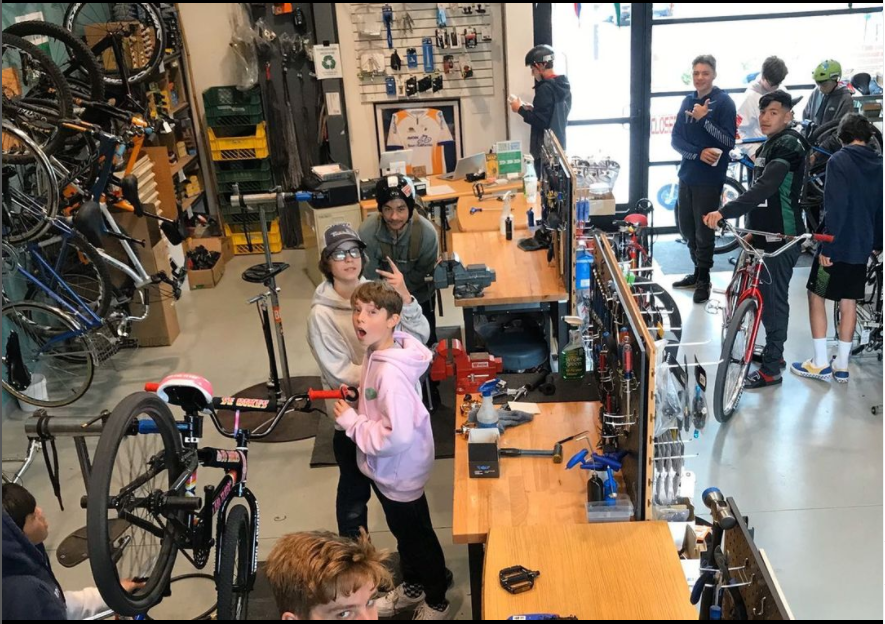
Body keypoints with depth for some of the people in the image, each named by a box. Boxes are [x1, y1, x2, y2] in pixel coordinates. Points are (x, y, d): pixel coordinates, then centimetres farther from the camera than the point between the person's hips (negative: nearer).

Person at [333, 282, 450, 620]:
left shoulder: (390, 372, -34)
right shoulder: (377, 352, -4)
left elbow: (396, 436, -35)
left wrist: (350, 420, -25)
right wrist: (356, 401, 0)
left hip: (399, 471, -9)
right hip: (387, 469, 9)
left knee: (418, 537, 14)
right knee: (403, 532, 28)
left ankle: (436, 602, 37)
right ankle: (412, 587, 50)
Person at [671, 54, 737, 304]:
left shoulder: (724, 102, -8)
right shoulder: (688, 101, 8)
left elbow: (729, 141, -14)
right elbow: (675, 140, 3)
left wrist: (704, 119, -22)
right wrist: (699, 153, -14)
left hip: (710, 178, -6)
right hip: (687, 175, 6)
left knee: (704, 231, 0)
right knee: (687, 228, 13)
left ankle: (703, 279, 14)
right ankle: (698, 271, 29)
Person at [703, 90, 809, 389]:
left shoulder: (789, 145, -17)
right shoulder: (770, 145, 14)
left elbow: (764, 188, -33)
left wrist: (725, 212, -42)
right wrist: (752, 227, 24)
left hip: (781, 238, -10)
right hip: (766, 234, 10)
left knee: (773, 299, -4)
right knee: (766, 296, 18)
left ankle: (771, 370, 4)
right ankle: (774, 352, 33)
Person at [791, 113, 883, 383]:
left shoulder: (839, 161, -12)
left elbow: (835, 207, -20)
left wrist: (827, 245, -17)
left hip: (838, 244, -6)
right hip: (863, 245, 6)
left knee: (816, 295, 5)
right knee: (849, 301, 12)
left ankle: (820, 364, 5)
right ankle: (842, 365, 17)